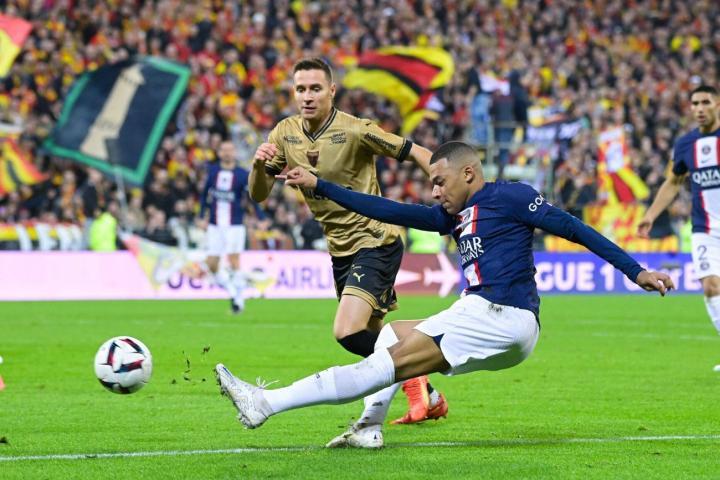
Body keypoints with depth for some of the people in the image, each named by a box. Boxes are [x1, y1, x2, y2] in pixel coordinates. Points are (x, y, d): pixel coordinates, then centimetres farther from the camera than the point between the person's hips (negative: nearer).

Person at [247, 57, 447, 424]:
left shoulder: (355, 131, -18)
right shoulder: (285, 134, 0)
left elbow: (416, 153, -13)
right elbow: (258, 195, 0)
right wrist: (259, 165, -21)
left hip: (376, 244, -7)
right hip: (341, 250, 7)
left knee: (348, 332, -21)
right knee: (371, 333, 16)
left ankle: (412, 379, 2)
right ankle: (429, 400, 33)